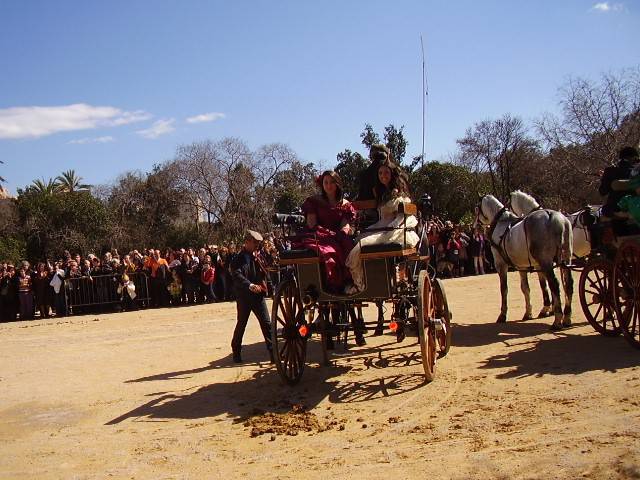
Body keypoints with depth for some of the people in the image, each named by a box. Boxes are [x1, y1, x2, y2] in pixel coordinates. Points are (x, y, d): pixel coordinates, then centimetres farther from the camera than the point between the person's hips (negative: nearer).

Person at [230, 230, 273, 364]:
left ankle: (273, 352, 0)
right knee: (241, 324, 7)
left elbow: (264, 274, 10)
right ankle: (236, 352, 23)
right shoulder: (239, 259, -7)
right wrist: (250, 285, -36)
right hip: (244, 296, -4)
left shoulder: (257, 257, 10)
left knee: (266, 323, -2)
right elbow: (237, 276, -22)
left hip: (258, 294, 4)